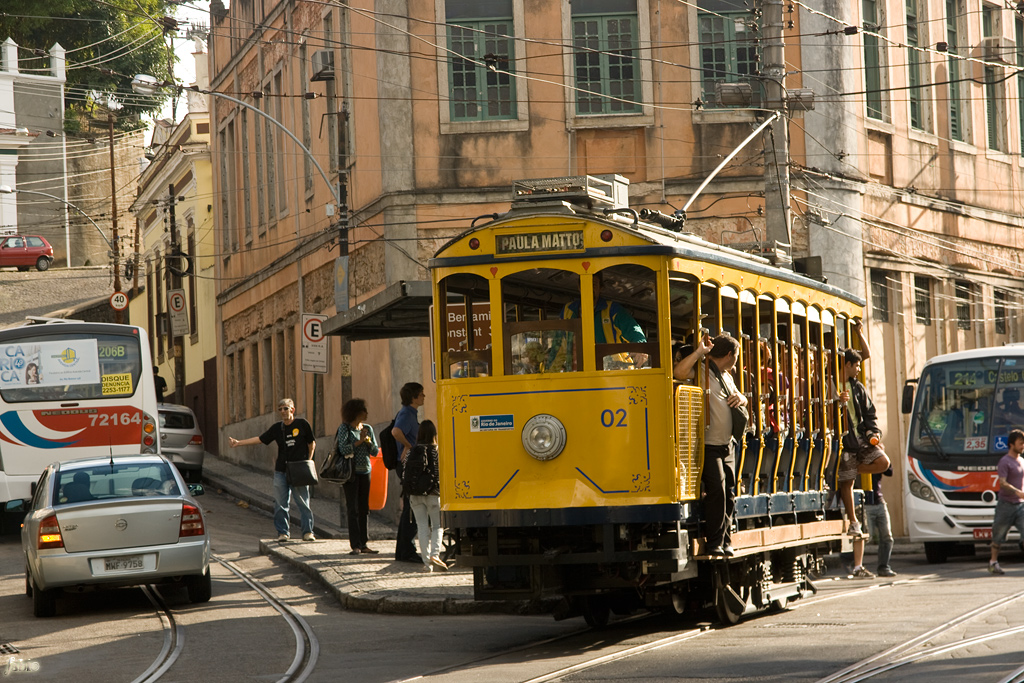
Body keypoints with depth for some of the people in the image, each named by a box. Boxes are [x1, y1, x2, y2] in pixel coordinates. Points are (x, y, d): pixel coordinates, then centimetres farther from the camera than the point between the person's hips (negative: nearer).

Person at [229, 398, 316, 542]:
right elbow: (260, 439, 12)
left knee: (303, 503, -4)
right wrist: (238, 443, 9)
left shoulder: (302, 424, -1)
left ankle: (308, 532, 2)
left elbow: (311, 444, 7)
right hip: (281, 471, 3)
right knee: (281, 504, 2)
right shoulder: (277, 428, 8)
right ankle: (282, 532, 10)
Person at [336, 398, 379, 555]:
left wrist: (369, 442, -9)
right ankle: (355, 545, -10)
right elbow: (343, 449, -16)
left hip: (365, 472, 5)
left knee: (364, 509, 5)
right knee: (353, 509, -8)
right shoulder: (344, 428, -4)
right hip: (351, 472, -5)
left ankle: (363, 544, 8)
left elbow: (375, 451, 9)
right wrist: (359, 441, -18)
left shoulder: (368, 429, 12)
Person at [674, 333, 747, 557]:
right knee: (717, 490, -15)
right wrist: (699, 352, -24)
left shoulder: (726, 377, 19)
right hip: (709, 445, -8)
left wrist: (740, 398, 7)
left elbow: (740, 397, 31)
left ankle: (724, 541, 15)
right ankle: (714, 543, -11)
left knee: (729, 494, 7)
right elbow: (678, 372, -28)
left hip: (726, 446, 9)